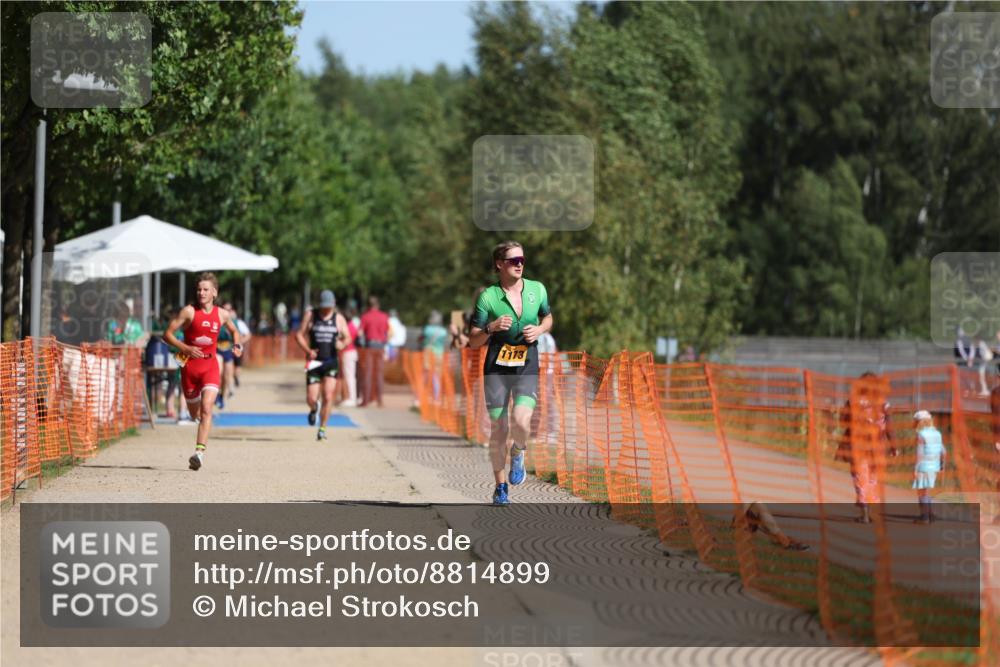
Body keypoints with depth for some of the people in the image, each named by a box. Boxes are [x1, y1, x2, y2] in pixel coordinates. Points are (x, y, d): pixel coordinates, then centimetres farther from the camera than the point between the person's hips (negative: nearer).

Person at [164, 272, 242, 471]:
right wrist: (186, 348, -20)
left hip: (210, 366, 0)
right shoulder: (189, 312, -5)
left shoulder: (222, 315, 3)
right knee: (195, 413, 13)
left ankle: (200, 451, -25)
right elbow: (168, 334, -6)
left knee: (206, 408, -20)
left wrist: (237, 346, 3)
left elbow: (234, 331, 24)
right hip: (190, 365, 0)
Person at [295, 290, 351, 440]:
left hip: (331, 362, 0)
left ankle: (322, 429, 1)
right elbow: (299, 335, 3)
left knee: (328, 397, -11)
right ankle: (313, 410, 35)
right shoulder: (311, 315, 2)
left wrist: (342, 343, -18)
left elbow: (347, 337, 7)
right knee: (311, 398, -3)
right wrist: (308, 351, -12)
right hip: (314, 361, 0)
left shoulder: (339, 318, 5)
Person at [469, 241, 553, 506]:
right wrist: (491, 328, -21)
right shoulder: (488, 297, -5)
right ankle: (500, 486, 20)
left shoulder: (537, 290, 2)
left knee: (521, 422, -21)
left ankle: (518, 453, 14)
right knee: (498, 429, 1)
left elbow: (547, 317, 21)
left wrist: (538, 330, -1)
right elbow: (474, 342, -2)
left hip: (527, 367, 1)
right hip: (496, 368, -1)